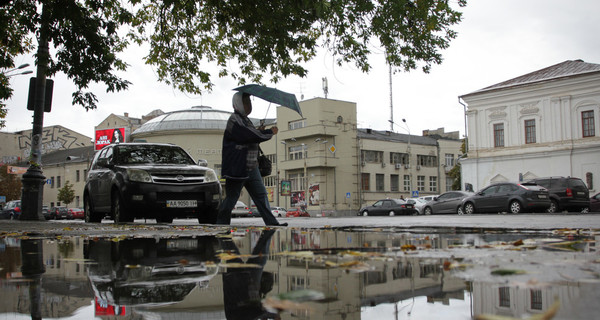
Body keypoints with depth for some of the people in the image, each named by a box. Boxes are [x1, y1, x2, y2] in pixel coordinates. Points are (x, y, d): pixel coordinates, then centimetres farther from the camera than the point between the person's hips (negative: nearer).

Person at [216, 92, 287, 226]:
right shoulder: (234, 120, -13)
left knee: (261, 194, 5)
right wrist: (270, 132, -12)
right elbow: (250, 136, -23)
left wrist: (260, 132, 4)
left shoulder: (245, 120, 18)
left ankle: (272, 223, 6)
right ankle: (221, 224, 11)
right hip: (237, 168, -9)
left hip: (251, 167, 9)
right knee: (232, 197, -1)